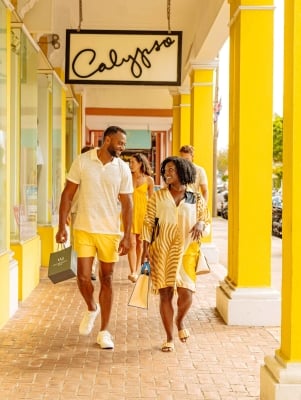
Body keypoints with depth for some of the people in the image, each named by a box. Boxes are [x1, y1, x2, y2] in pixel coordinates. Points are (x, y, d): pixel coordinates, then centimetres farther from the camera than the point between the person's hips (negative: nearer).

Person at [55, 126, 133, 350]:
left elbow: (127, 204, 1)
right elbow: (68, 195, -1)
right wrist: (62, 226, -6)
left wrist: (127, 237, -4)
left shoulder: (123, 169, -1)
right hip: (84, 229, -1)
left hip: (110, 231, 1)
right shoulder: (82, 161, -4)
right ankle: (92, 309, 28)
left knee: (107, 279, 6)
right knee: (83, 276, -5)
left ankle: (104, 331, 17)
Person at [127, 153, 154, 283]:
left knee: (140, 243, 8)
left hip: (143, 212, 0)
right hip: (130, 212, 0)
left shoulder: (148, 180, 1)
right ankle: (133, 272, -11)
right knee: (132, 243, -8)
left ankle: (137, 270, 21)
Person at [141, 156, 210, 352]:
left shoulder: (196, 199, 4)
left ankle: (180, 320, 25)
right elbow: (148, 223, 4)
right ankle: (170, 338, 16)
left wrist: (201, 224, -13)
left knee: (186, 293, -9)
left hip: (186, 250, 0)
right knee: (165, 294, 2)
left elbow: (206, 221, 11)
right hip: (161, 251, 0)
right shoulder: (157, 197, 4)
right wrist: (146, 248, -5)